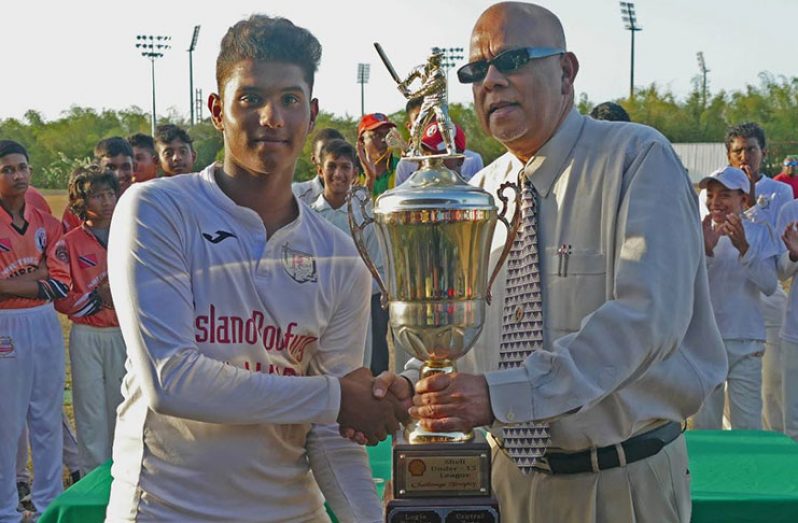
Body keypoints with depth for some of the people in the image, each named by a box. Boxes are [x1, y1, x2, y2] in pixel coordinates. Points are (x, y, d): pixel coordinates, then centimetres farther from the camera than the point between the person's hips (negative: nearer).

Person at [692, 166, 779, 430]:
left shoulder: (759, 232, 2)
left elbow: (770, 286, -9)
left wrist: (743, 247, -22)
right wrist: (705, 251, -22)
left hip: (745, 342, -1)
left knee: (748, 427, 2)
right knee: (703, 427, 8)